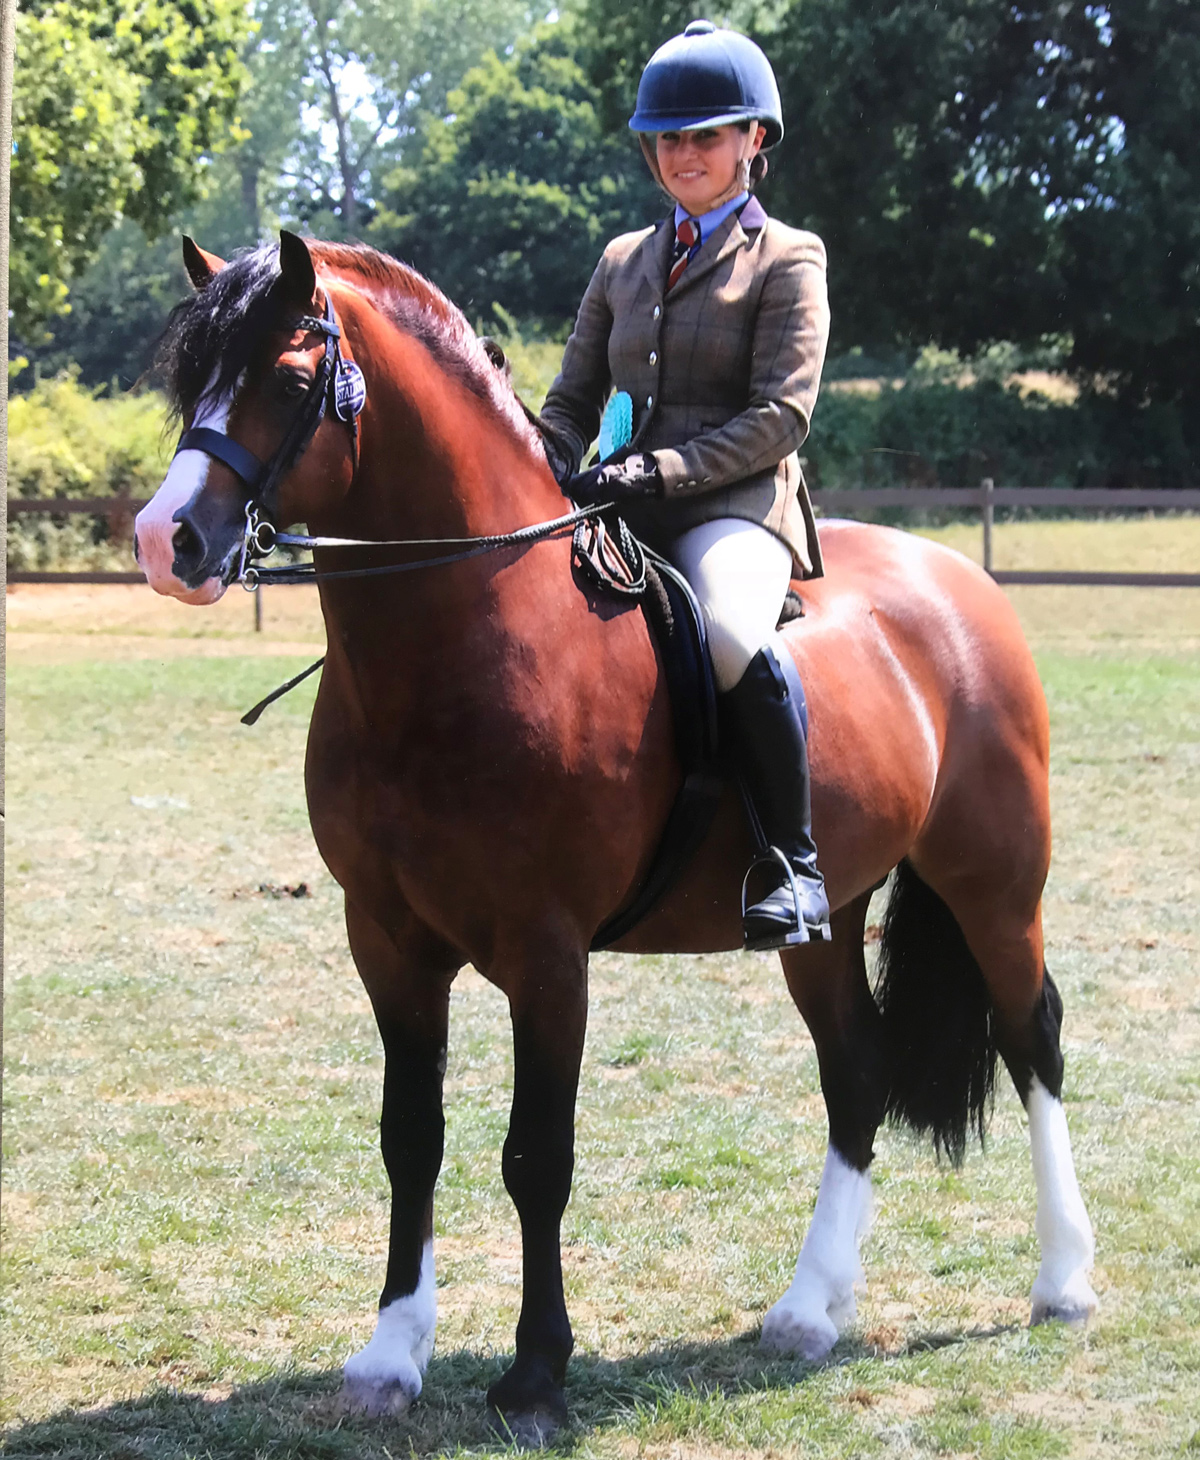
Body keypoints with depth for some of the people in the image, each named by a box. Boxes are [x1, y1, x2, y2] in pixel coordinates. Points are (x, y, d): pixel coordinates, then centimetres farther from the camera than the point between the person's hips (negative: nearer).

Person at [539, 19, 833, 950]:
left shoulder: (787, 260, 5)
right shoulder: (624, 262, 22)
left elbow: (781, 415, -7)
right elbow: (572, 400, 21)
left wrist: (662, 472, -18)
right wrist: (558, 470, -3)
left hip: (736, 502, -6)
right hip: (623, 507, 6)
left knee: (731, 634, -38)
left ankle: (795, 860, -25)